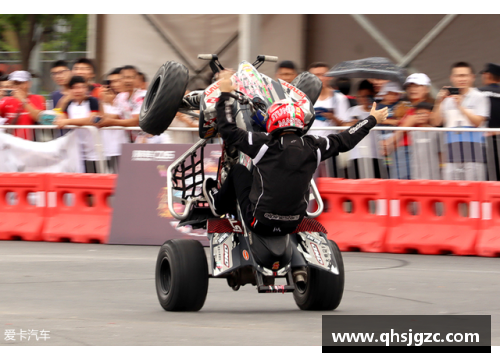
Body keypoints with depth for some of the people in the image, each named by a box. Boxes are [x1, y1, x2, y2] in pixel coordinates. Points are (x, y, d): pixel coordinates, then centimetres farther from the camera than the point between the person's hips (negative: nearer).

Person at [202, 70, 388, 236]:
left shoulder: (264, 144, -17)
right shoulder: (313, 147, -6)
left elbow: (228, 131, -8)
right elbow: (344, 140, 11)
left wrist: (225, 94, 3)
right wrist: (372, 120, 26)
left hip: (260, 223, -4)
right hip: (291, 225, 4)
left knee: (238, 170, 17)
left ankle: (219, 203, 41)